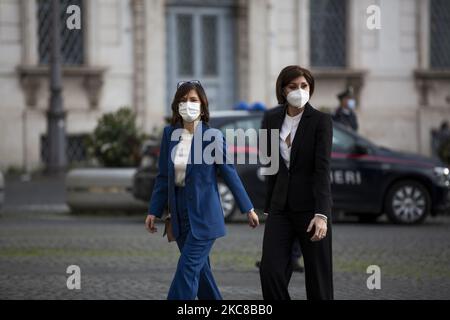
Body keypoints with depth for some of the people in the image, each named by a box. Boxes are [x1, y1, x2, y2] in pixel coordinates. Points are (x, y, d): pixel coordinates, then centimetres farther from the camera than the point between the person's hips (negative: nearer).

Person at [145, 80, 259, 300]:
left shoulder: (212, 136, -10)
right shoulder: (169, 134, 3)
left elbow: (229, 174, -4)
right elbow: (163, 177, 9)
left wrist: (248, 209, 1)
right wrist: (154, 211, 7)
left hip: (203, 214, -5)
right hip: (180, 214, 5)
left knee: (187, 269, -11)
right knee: (200, 270, 13)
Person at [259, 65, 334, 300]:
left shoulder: (321, 121, -9)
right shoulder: (271, 119, 5)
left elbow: (322, 169, -17)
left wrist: (321, 214, -25)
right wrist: (269, 207, 14)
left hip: (311, 206, -4)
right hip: (281, 206, 4)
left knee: (317, 276, 1)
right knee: (270, 271, -7)